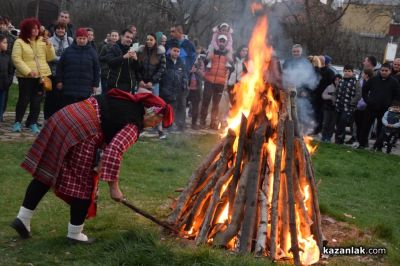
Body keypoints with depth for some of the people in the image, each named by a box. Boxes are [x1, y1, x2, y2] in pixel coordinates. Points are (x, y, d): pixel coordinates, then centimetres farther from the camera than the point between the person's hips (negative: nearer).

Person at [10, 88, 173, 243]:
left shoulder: (129, 103, 21)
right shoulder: (134, 126, -5)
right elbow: (114, 150, -19)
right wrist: (113, 186, -15)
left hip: (64, 116, 9)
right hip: (80, 132, -9)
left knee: (46, 172, 15)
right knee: (84, 185, 6)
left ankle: (23, 217, 17)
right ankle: (75, 234, 18)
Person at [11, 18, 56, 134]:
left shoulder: (42, 41, 10)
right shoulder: (19, 42, -4)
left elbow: (50, 57, 8)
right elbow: (16, 59, -11)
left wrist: (49, 45, -7)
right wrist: (28, 71, -19)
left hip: (41, 75, 4)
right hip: (26, 76, -4)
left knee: (37, 100, 5)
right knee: (24, 99, 0)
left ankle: (33, 123, 14)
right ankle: (17, 122, 13)